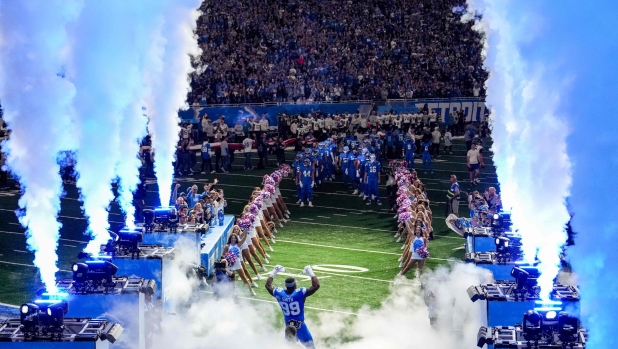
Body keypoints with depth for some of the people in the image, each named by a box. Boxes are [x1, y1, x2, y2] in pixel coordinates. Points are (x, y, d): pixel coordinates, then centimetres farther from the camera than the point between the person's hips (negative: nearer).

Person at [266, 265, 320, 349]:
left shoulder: (279, 293, -6)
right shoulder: (300, 293, -19)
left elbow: (268, 285, 12)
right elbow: (316, 286, -19)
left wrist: (274, 272, 19)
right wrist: (310, 273, -9)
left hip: (288, 327, 5)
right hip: (300, 326, -4)